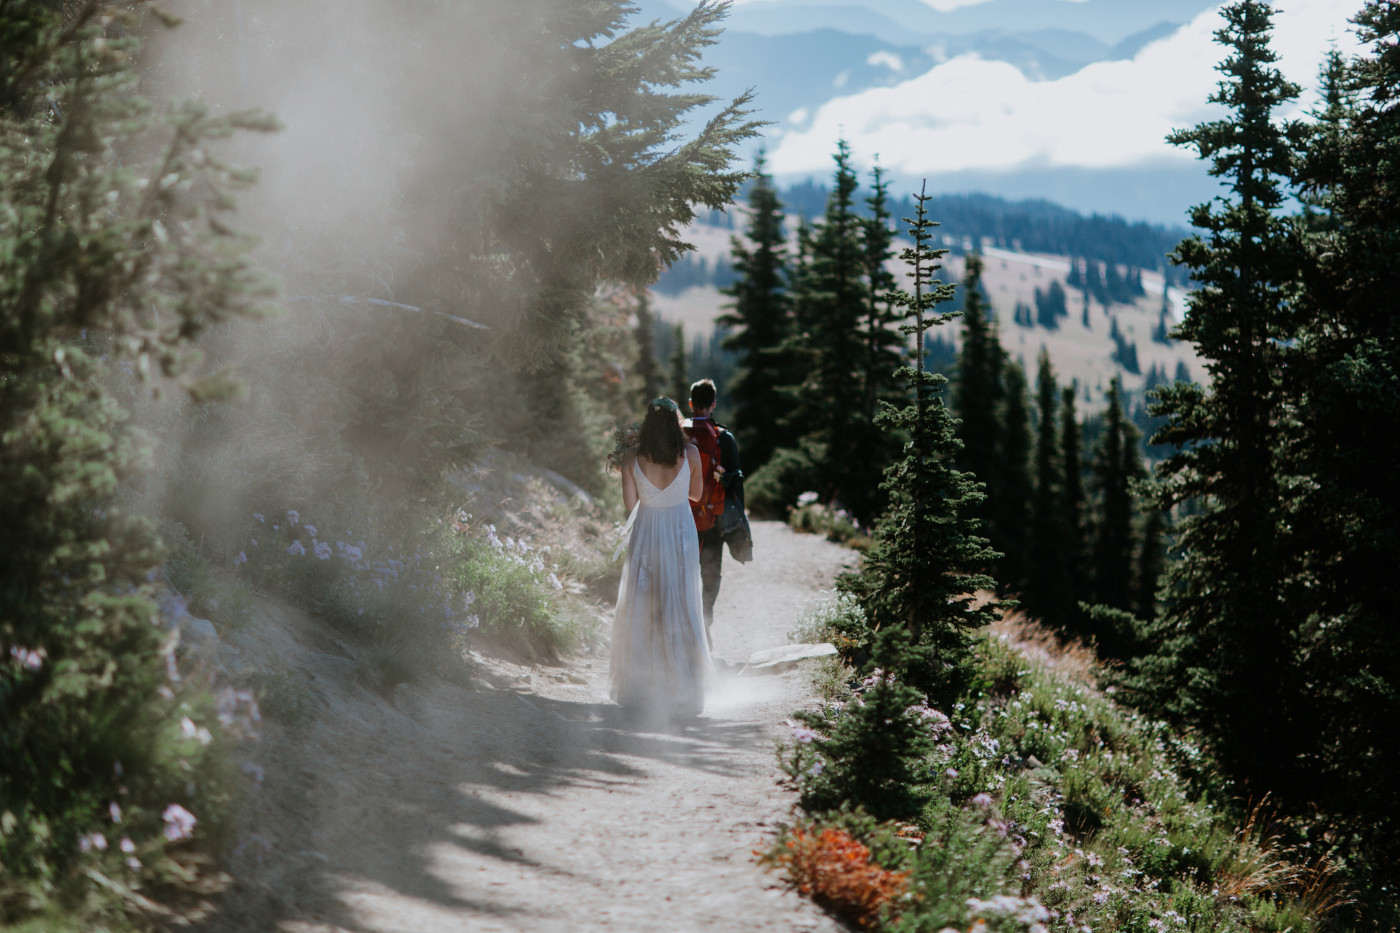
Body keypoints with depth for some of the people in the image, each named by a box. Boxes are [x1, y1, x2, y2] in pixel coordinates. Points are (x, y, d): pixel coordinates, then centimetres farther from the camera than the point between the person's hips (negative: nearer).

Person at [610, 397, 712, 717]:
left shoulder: (631, 459, -10)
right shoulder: (690, 454, -10)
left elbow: (630, 503, -3)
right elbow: (696, 493, 5)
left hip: (645, 534, 0)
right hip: (681, 535, 0)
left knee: (639, 610, 12)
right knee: (680, 611, 7)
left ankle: (638, 688, 15)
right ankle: (682, 690, 9)